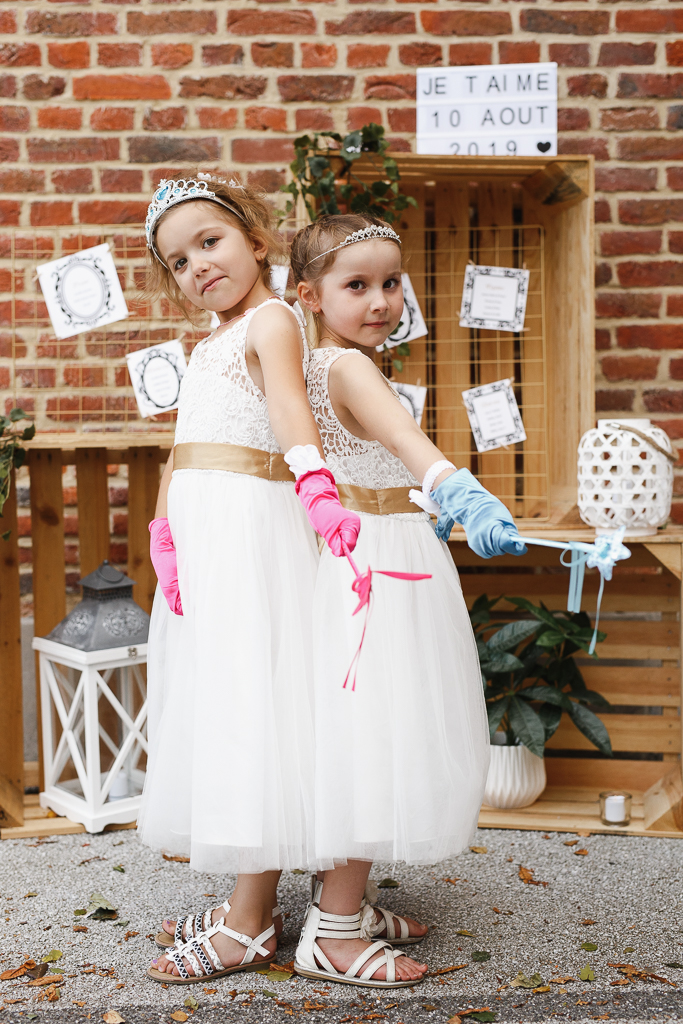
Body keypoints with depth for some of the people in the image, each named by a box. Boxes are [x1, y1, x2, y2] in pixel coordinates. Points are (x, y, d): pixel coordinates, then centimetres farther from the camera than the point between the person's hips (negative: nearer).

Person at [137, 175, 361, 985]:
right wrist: (165, 533, 3)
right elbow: (183, 447, 16)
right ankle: (249, 899, 23)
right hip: (200, 531, 10)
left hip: (247, 525, -10)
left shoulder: (272, 321, -5)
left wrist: (315, 487, -41)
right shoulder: (208, 346, 22)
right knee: (213, 705, 12)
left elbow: (289, 403, -25)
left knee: (249, 702, -7)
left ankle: (249, 927, 0)